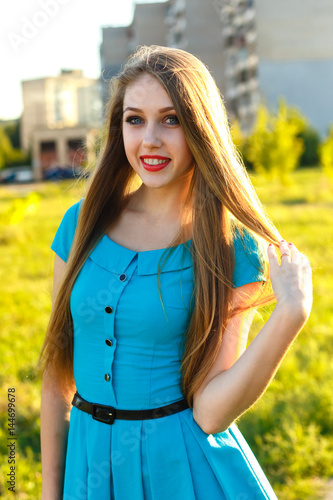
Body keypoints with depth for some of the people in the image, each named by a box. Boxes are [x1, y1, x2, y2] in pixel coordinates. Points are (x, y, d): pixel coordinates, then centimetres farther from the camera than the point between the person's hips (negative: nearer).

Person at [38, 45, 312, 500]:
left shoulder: (232, 248, -12)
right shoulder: (83, 224, -3)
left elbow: (211, 413, -17)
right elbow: (58, 365, 3)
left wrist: (289, 316, -27)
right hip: (91, 461, 3)